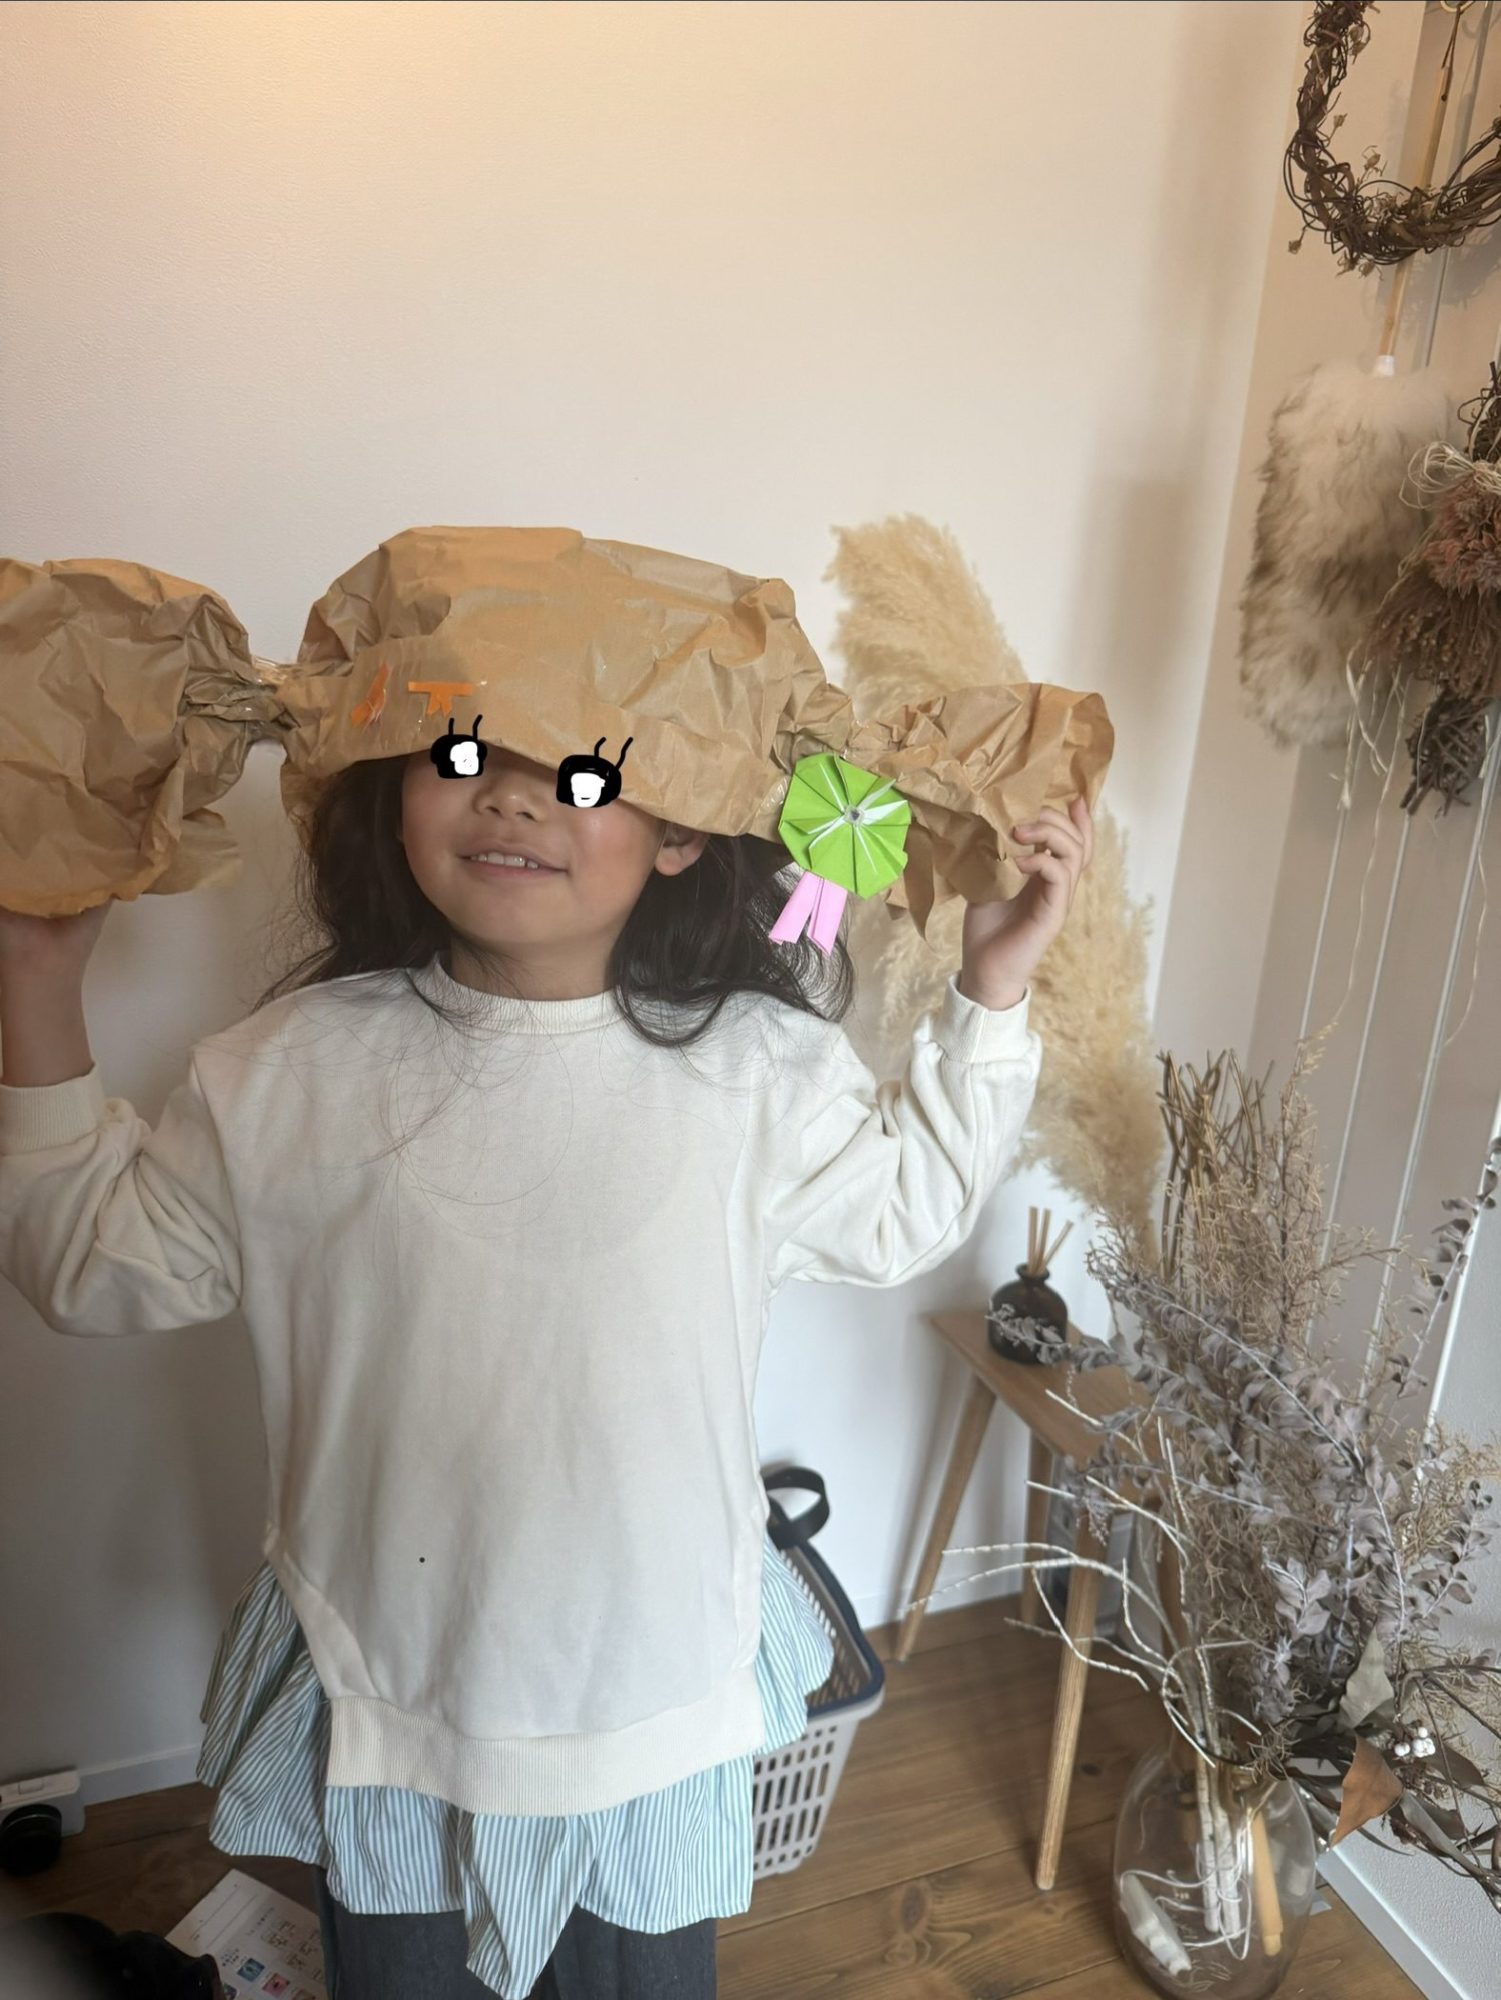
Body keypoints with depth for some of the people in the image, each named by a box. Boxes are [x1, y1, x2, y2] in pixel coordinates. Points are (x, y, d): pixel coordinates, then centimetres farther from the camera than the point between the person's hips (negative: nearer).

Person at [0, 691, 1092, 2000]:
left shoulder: (762, 1067, -15)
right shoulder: (300, 1061, -15)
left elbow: (905, 1211, 3)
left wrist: (993, 988, -6)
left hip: (656, 1689, 1)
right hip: (385, 1687, 1)